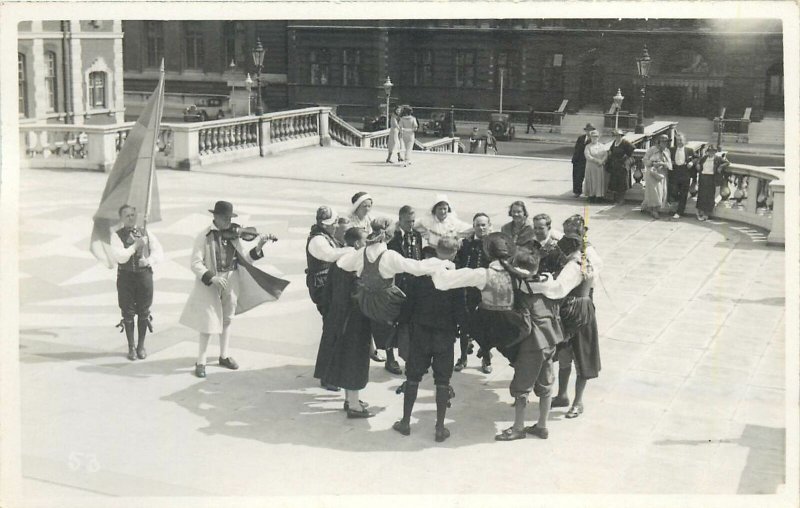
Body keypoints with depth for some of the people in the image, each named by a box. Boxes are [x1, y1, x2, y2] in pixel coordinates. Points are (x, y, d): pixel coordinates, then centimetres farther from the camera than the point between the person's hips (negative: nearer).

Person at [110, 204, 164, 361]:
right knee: (128, 313, 4)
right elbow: (119, 256, -14)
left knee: (143, 312, 7)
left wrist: (149, 260, -14)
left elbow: (158, 252, 3)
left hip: (144, 274, 2)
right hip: (126, 276, -2)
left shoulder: (146, 234, 8)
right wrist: (135, 246, -16)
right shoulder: (117, 236, -1)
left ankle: (141, 346, 21)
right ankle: (131, 347, 18)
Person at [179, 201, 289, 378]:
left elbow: (244, 259, 4)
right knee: (209, 324, -3)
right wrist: (212, 278, -26)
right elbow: (196, 263, -14)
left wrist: (258, 247, -11)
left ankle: (224, 356, 33)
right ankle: (200, 362, 11)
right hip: (209, 284, -5)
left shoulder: (233, 235, 1)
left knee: (227, 320, 17)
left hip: (230, 282, 5)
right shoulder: (205, 236, -11)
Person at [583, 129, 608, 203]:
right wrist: (597, 160, -17)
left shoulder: (602, 146, 12)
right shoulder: (588, 146, 5)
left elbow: (606, 154, 2)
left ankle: (599, 196, 1)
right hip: (591, 167, -2)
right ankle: (591, 196, 1)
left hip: (600, 167, 2)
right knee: (591, 182, -3)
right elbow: (588, 156, -9)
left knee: (600, 181, -2)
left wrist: (602, 161, -17)